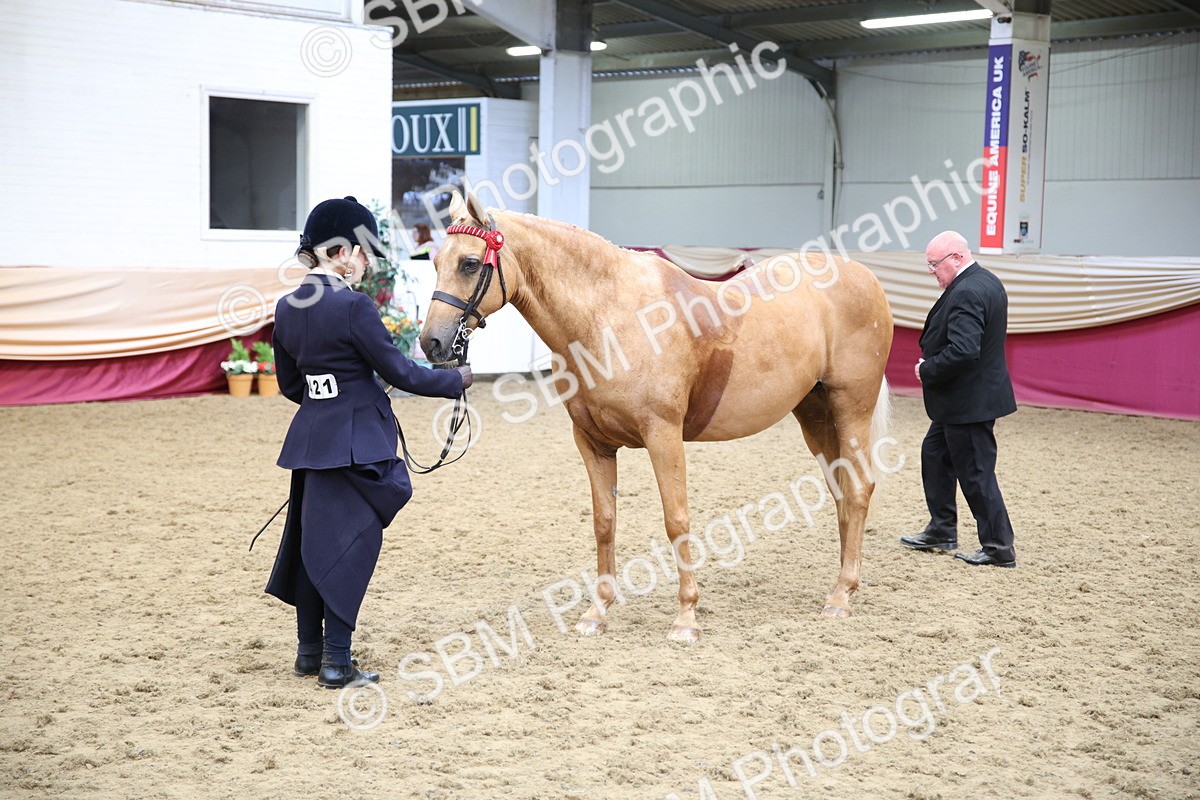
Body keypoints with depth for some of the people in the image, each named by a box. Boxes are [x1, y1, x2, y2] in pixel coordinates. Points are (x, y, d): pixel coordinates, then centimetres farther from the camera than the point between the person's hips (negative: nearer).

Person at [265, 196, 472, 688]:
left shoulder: (287, 308, 6)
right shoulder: (353, 306, -17)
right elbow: (399, 372, -11)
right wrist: (456, 380, 3)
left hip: (310, 435, 8)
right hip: (356, 440, -7)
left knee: (310, 539, 16)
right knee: (352, 543, 0)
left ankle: (310, 649, 26)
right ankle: (336, 661, 3)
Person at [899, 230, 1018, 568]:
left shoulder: (966, 293, -24)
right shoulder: (987, 282, 10)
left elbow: (963, 351, -33)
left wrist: (926, 370, -18)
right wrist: (930, 365, 10)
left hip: (968, 399, -11)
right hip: (970, 396, 11)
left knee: (975, 473, -2)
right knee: (935, 454, 21)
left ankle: (999, 548, 6)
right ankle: (942, 531, 30)